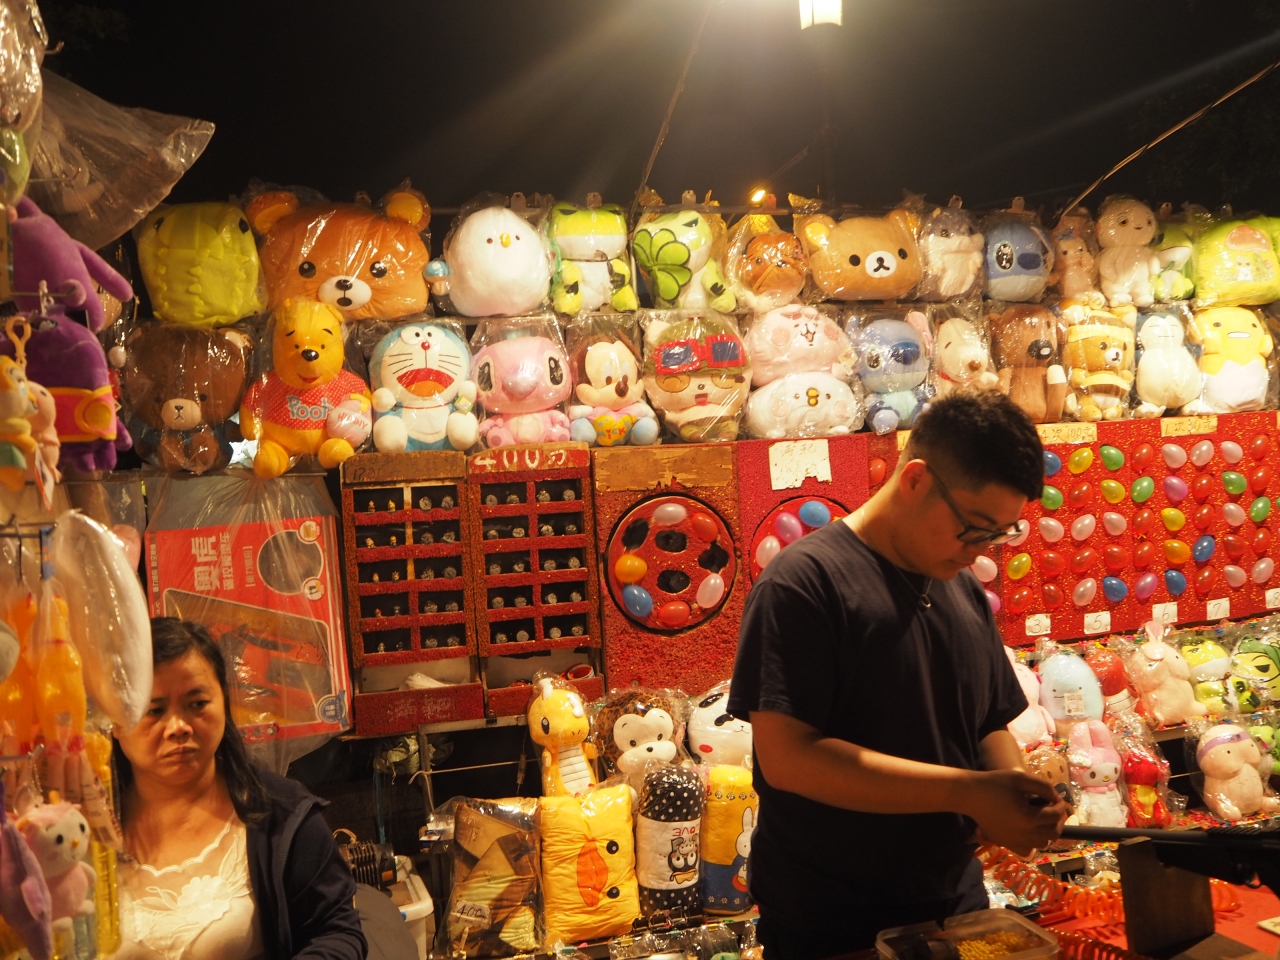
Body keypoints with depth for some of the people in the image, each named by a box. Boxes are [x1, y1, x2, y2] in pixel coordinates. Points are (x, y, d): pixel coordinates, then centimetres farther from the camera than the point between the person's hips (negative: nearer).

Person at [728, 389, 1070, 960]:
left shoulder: (965, 591, 6)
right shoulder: (805, 581, -18)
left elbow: (991, 727, 14)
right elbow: (786, 756, -25)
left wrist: (1017, 795, -8)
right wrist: (966, 792, -25)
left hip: (956, 903, 7)